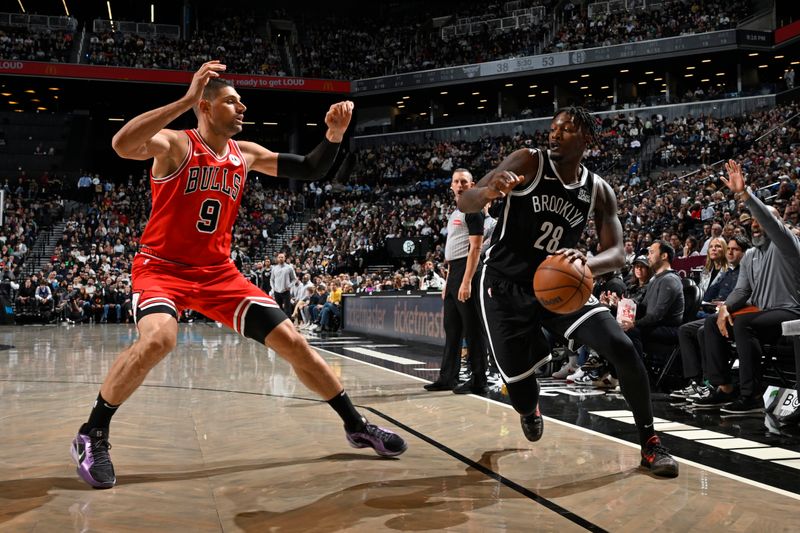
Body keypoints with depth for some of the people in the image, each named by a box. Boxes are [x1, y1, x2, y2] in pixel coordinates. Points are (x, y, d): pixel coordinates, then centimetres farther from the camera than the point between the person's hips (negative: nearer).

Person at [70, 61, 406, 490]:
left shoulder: (246, 155, 5)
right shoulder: (175, 145, -11)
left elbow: (310, 171, 12)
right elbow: (122, 145, -33)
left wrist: (334, 135, -6)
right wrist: (185, 99, -38)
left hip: (218, 272, 5)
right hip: (163, 267, -5)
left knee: (292, 343, -1)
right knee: (158, 338, -35)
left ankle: (356, 426, 14)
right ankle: (92, 436, -12)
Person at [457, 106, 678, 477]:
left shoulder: (598, 191, 0)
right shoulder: (528, 162, -11)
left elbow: (617, 254, -8)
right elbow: (464, 204, -18)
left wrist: (586, 262, -33)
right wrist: (489, 191, -43)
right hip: (504, 287, -2)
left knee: (621, 347, -18)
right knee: (520, 390, -3)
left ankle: (649, 441, 2)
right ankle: (530, 411, 39)